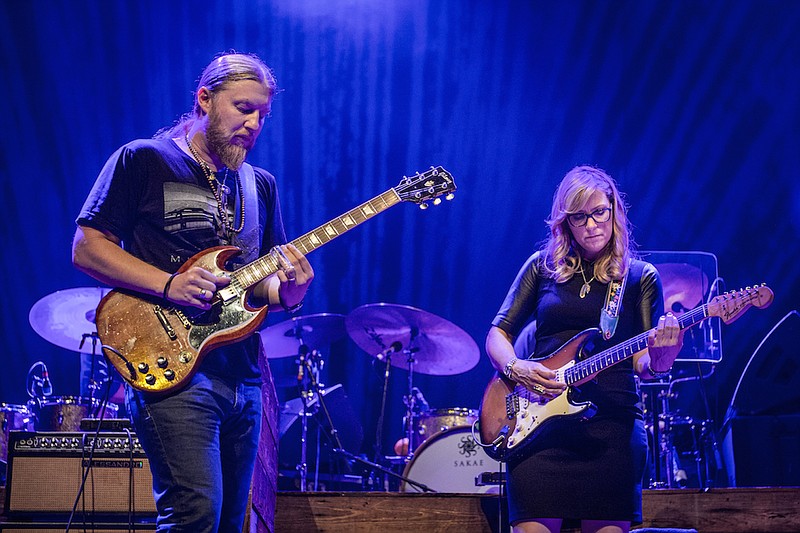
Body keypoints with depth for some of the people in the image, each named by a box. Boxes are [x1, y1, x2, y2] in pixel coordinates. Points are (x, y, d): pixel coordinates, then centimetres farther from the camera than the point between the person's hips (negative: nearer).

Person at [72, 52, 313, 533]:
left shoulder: (261, 185, 17)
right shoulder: (143, 161, 0)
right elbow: (86, 247, -4)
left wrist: (287, 291, -6)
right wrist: (169, 284, -16)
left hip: (244, 378, 7)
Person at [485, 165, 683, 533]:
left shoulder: (640, 277, 9)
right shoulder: (543, 266, 12)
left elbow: (643, 363, 2)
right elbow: (498, 333, 12)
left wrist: (659, 354, -22)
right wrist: (515, 368, -9)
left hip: (612, 423, 0)